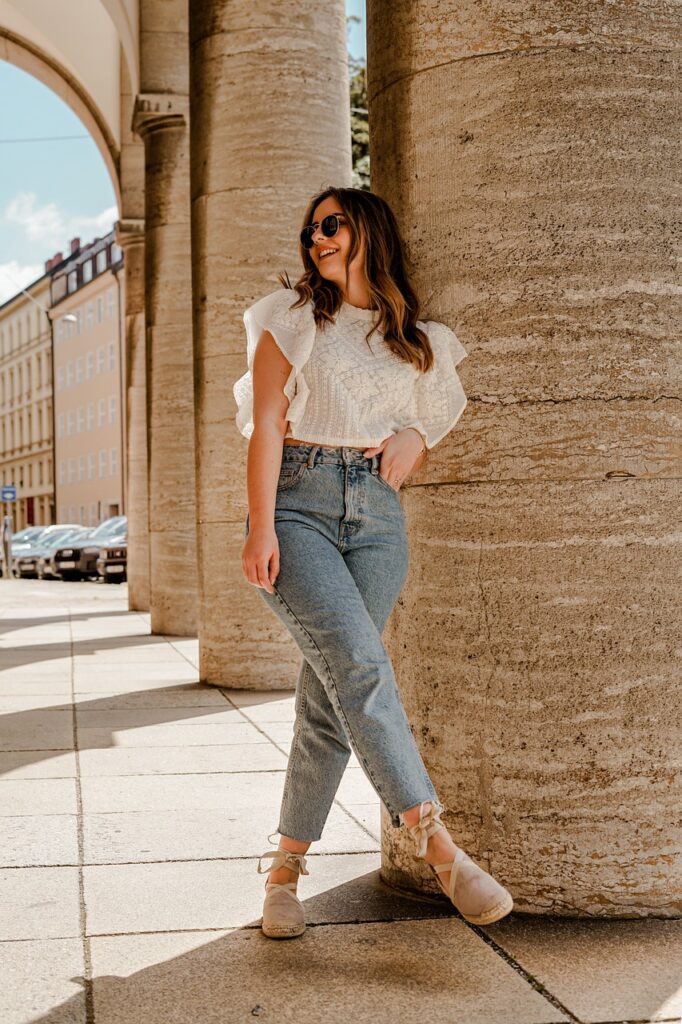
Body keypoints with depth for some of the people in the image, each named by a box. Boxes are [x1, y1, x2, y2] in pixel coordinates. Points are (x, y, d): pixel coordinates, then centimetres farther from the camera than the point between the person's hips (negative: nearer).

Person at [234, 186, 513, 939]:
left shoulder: (419, 343, 18)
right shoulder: (294, 317, 10)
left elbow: (422, 436, 26)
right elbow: (266, 424, 1)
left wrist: (414, 441, 1)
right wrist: (260, 527, -10)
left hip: (378, 517, 3)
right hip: (298, 503, -3)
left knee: (330, 697, -3)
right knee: (357, 664, -22)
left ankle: (285, 867, 8)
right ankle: (437, 846, -22)